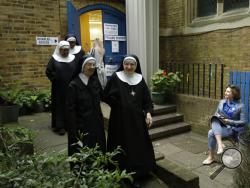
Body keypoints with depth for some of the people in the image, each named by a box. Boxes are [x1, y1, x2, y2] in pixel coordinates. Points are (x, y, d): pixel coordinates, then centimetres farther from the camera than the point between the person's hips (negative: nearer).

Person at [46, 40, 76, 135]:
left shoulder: (73, 59, 5)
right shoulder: (54, 59, 0)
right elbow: (48, 71, -2)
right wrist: (55, 79, -7)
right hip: (58, 88, -2)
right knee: (59, 105, 3)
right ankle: (59, 126, 9)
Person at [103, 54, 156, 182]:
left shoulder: (140, 79, 3)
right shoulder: (115, 77, -6)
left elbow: (147, 99, 5)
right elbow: (106, 96, -4)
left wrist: (148, 113, -10)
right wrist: (119, 104, -10)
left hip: (137, 118, 3)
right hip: (120, 118, -3)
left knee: (139, 145, 10)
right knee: (122, 146, 5)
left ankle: (138, 172, 28)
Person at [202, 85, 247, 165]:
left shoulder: (240, 106, -7)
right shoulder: (222, 102, 6)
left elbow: (243, 122, -9)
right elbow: (216, 114, 13)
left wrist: (229, 121, -17)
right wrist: (219, 117, -10)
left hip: (232, 129, -5)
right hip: (220, 126, 5)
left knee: (211, 133, -28)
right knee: (215, 120, -32)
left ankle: (211, 157, -13)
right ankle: (220, 144, -38)